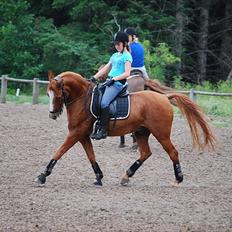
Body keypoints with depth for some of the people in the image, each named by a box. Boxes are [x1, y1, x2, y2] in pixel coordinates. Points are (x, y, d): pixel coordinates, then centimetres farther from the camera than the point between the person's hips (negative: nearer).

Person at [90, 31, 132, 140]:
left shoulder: (127, 56, -5)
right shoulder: (115, 55, 22)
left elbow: (127, 73, -13)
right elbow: (105, 69, 23)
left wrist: (114, 79, -18)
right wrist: (94, 77, 13)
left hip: (118, 83, -9)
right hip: (109, 82, 9)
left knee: (104, 103, -26)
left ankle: (103, 130, -28)